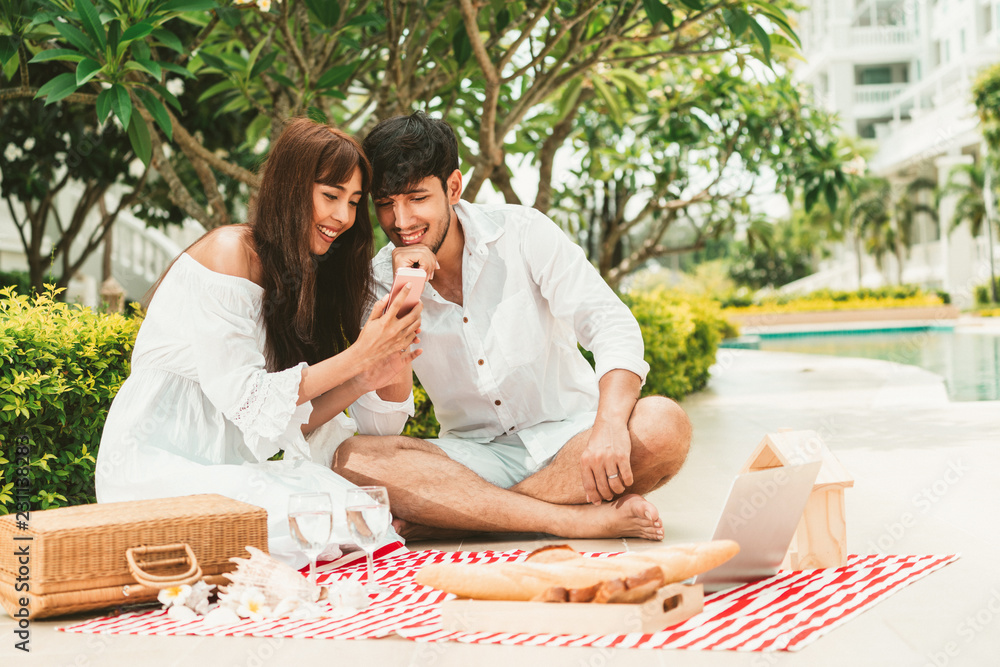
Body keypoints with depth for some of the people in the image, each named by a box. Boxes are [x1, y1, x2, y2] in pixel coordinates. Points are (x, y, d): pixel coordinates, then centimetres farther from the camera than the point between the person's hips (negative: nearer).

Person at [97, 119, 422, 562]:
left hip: (228, 467, 7)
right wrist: (356, 357, -17)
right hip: (153, 466, -7)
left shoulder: (300, 276, 13)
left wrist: (367, 380, -11)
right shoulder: (229, 251, -11)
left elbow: (293, 423, 5)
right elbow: (243, 399, -16)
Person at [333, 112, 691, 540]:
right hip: (474, 454, 1)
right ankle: (576, 520, -32)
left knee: (663, 425, -32)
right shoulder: (380, 281, -2)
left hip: (566, 438, 0)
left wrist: (610, 426, -35)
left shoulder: (522, 232, -6)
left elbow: (610, 323, -16)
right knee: (352, 458, -26)